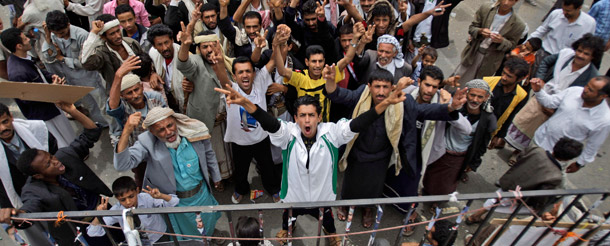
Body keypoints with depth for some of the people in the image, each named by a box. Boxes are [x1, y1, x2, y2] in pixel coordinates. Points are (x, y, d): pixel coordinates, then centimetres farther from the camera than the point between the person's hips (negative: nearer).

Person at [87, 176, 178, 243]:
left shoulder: (147, 198, -27)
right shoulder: (116, 210, -20)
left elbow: (174, 202, -32)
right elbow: (92, 233, -17)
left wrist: (160, 196, -50)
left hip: (159, 238, -1)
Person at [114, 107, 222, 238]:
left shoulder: (195, 131, -21)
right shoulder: (147, 142, -26)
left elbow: (209, 154, -1)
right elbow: (122, 165, -38)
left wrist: (216, 177, 14)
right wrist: (126, 132, -51)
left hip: (201, 194, 2)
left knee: (208, 228, 31)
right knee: (183, 237, 25)